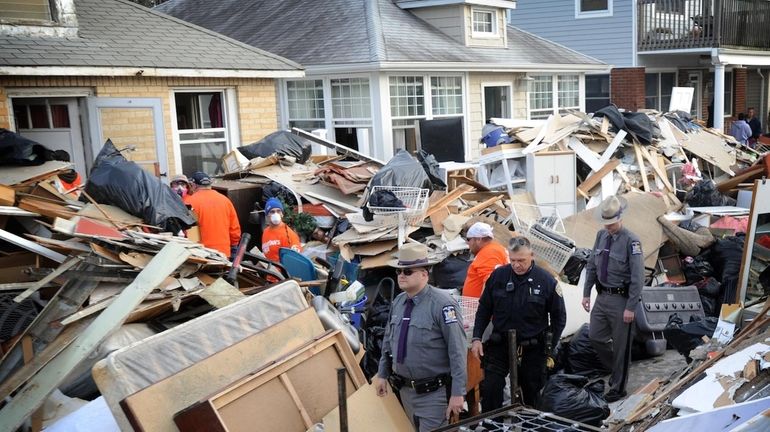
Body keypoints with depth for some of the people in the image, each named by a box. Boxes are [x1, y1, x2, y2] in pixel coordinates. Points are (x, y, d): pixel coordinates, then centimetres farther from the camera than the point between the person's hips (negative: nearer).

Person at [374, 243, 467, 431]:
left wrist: (458, 393, -20)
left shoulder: (442, 304, -19)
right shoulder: (398, 302, 4)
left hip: (434, 394, -7)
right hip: (405, 390, 7)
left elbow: (458, 350, -20)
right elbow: (388, 342, 16)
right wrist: (382, 374, 17)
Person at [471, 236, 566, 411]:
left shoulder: (546, 280, -9)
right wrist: (477, 338, -2)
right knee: (490, 389, -5)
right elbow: (484, 309, 5)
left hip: (533, 348, -1)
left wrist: (550, 347, -1)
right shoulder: (498, 275, -5)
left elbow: (559, 317, 2)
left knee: (532, 393, 13)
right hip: (500, 344, 1)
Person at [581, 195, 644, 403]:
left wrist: (630, 308, -18)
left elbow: (638, 277, -18)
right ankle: (617, 368, 36)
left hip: (621, 299, -6)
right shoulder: (601, 235, 3)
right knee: (595, 336, 12)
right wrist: (586, 293, 9)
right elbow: (591, 266, 11)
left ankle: (618, 388, 22)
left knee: (620, 344, 7)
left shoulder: (631, 241, -18)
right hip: (602, 297, 7)